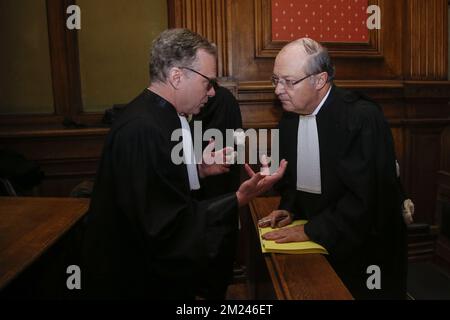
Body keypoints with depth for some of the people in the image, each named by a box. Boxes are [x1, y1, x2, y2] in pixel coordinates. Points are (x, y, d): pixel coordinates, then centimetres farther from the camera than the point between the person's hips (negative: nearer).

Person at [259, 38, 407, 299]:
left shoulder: (363, 117, -22)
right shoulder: (290, 116, -1)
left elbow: (366, 196, -25)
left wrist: (311, 230, -23)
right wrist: (288, 209, -6)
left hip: (364, 246, -5)